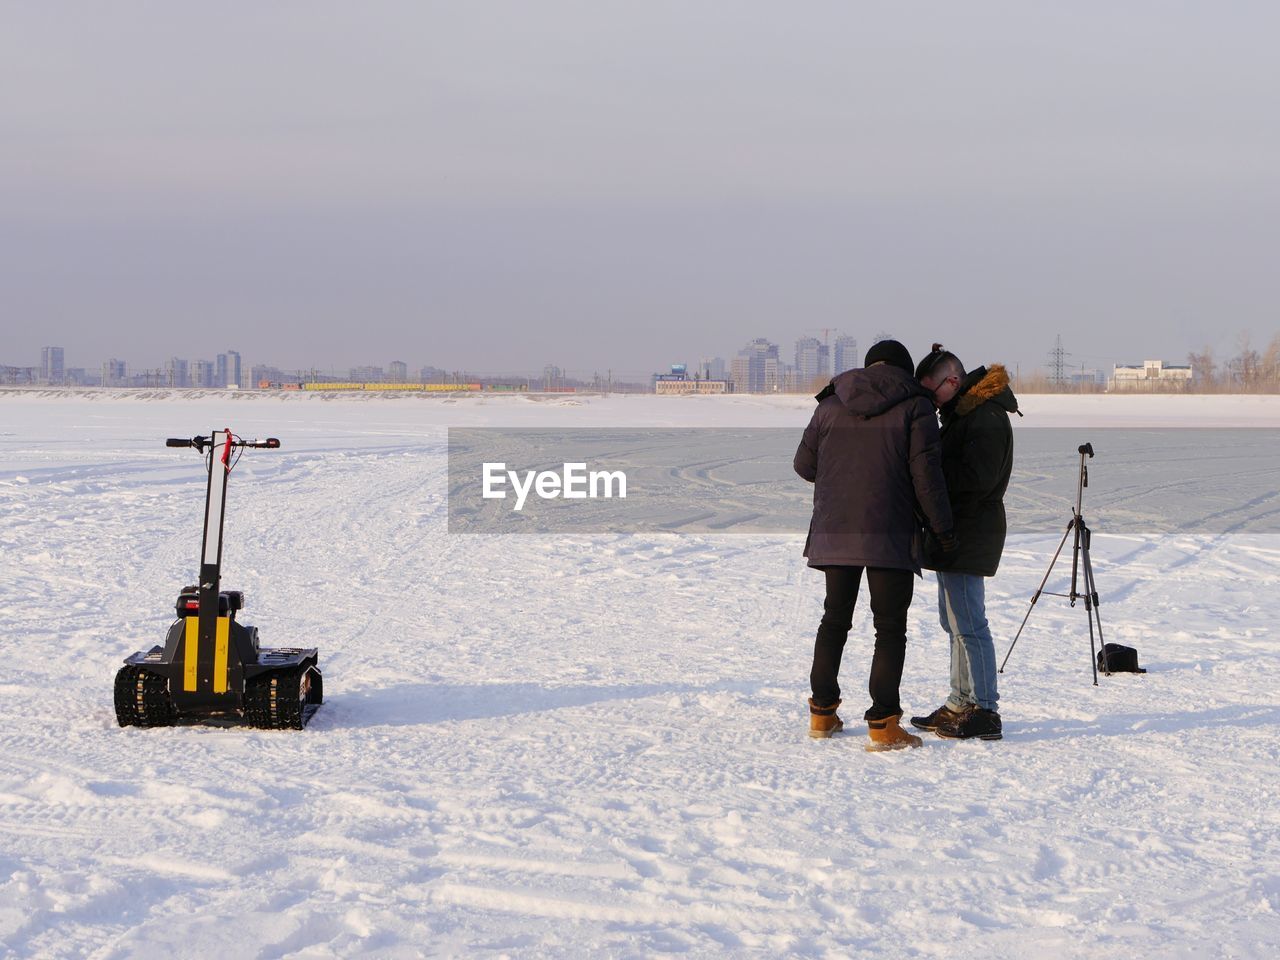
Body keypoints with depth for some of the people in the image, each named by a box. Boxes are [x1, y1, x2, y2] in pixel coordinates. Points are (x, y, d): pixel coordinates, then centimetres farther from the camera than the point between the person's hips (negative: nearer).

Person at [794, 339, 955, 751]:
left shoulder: (830, 404, 9)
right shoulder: (914, 406, -3)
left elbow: (804, 464, 12)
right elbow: (925, 472, -8)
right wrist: (941, 527, 0)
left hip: (834, 532, 4)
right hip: (889, 534, -4)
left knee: (835, 619, 18)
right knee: (890, 627, 0)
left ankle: (822, 712, 21)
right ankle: (883, 724, -7)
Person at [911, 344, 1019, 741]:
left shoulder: (987, 418, -18)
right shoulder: (961, 410, 15)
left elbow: (977, 478, -26)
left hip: (969, 536, -11)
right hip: (953, 532, 11)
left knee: (968, 623, -10)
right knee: (954, 620, 17)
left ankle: (985, 712, -6)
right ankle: (960, 705, 25)